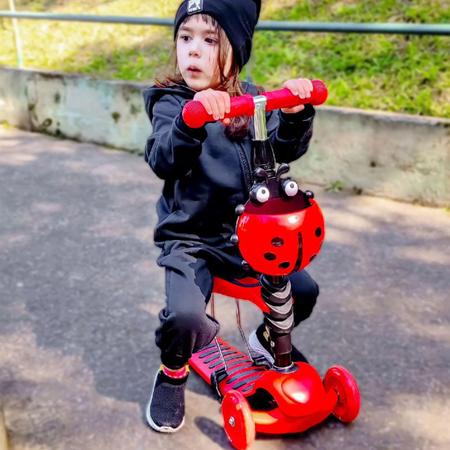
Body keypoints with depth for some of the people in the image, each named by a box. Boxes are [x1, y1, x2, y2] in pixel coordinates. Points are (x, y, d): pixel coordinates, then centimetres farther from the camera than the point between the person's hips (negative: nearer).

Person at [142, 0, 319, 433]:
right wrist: (192, 120, -45)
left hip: (249, 233, 4)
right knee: (184, 316, -24)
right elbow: (164, 161, -25)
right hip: (190, 239, -3)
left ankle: (267, 338, 29)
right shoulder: (170, 102, -7)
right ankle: (172, 374, 11)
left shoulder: (252, 100, 4)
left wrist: (295, 115, -29)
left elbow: (285, 150, -9)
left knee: (303, 291, -6)